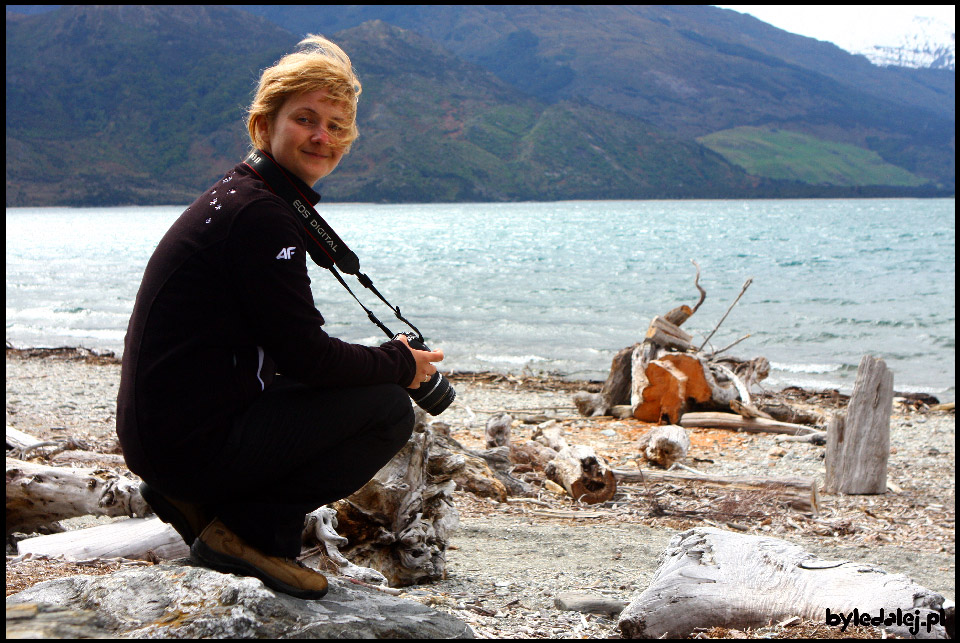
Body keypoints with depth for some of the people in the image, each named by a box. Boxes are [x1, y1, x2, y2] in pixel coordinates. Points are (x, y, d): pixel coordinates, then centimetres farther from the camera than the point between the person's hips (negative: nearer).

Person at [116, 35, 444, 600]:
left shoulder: (236, 197, 15)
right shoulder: (261, 215, -17)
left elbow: (291, 345, 18)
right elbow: (305, 356, -19)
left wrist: (385, 357, 7)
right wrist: (402, 364, -3)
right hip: (194, 440, -10)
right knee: (390, 409, -8)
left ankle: (202, 501, 15)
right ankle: (247, 531, -6)